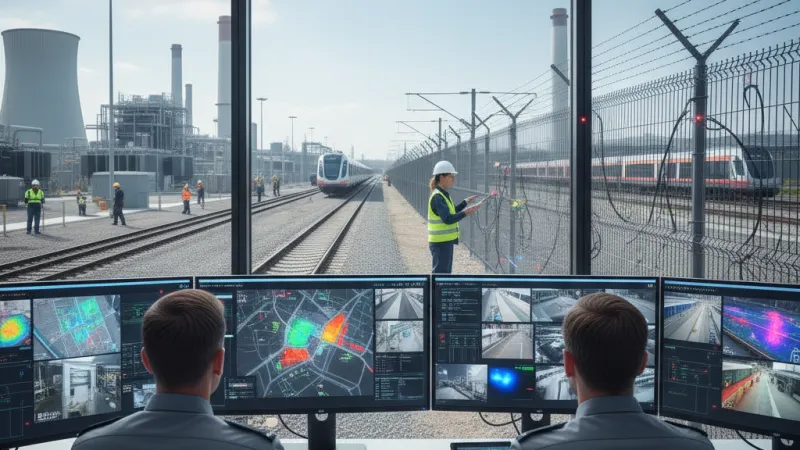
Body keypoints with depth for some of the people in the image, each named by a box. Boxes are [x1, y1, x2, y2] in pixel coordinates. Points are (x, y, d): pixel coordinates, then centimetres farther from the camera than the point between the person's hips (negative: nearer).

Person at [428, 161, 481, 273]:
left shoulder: (443, 195, 12)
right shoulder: (437, 197, -18)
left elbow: (451, 212, 22)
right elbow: (447, 219, -25)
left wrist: (466, 202, 15)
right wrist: (465, 213, -29)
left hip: (446, 241, 10)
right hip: (441, 242, -10)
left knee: (446, 271, 18)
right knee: (440, 272, -5)